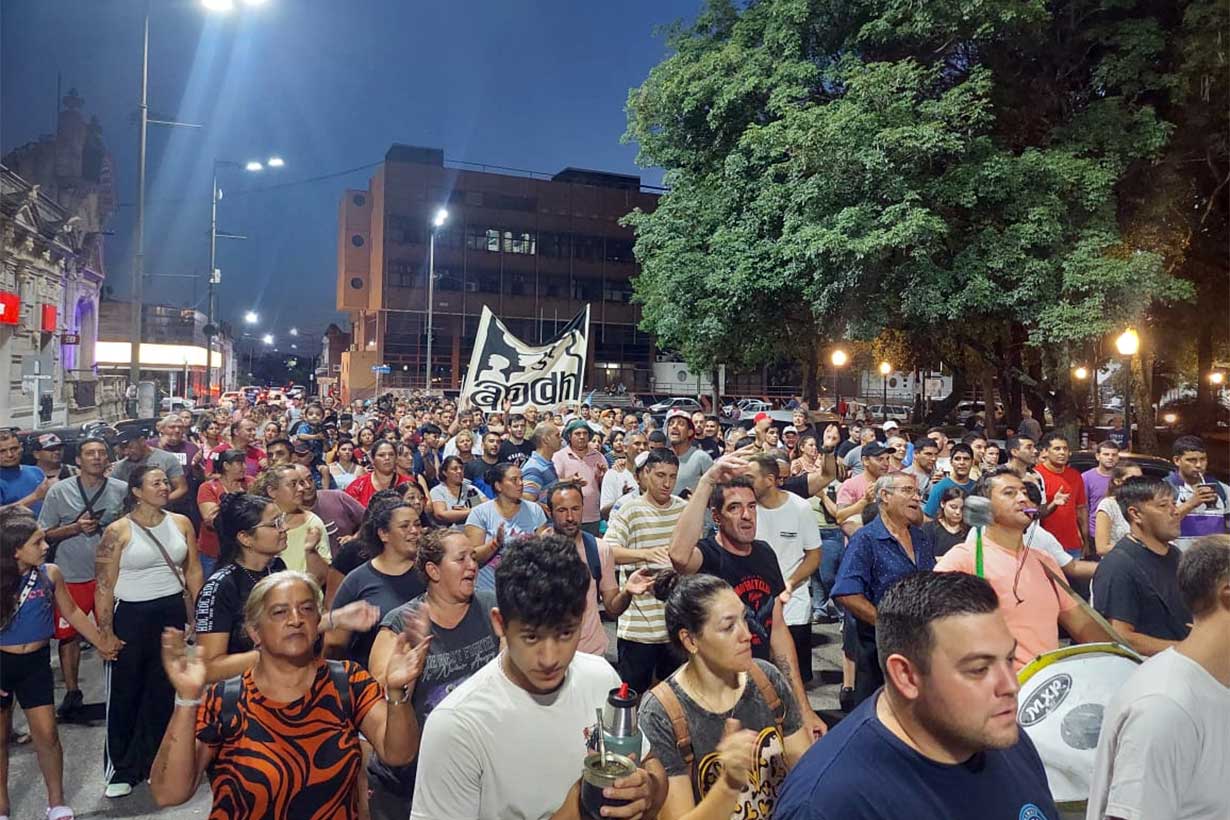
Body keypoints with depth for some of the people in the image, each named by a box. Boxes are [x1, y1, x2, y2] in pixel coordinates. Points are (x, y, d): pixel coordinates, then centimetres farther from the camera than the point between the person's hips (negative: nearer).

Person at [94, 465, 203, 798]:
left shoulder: (181, 523, 1)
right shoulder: (118, 531, -10)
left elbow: (193, 571, 6)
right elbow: (104, 586, -9)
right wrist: (105, 632, -11)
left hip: (172, 612, 3)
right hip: (131, 615, -3)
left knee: (163, 691, 13)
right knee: (124, 692, 7)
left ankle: (151, 763, 29)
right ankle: (120, 770, 23)